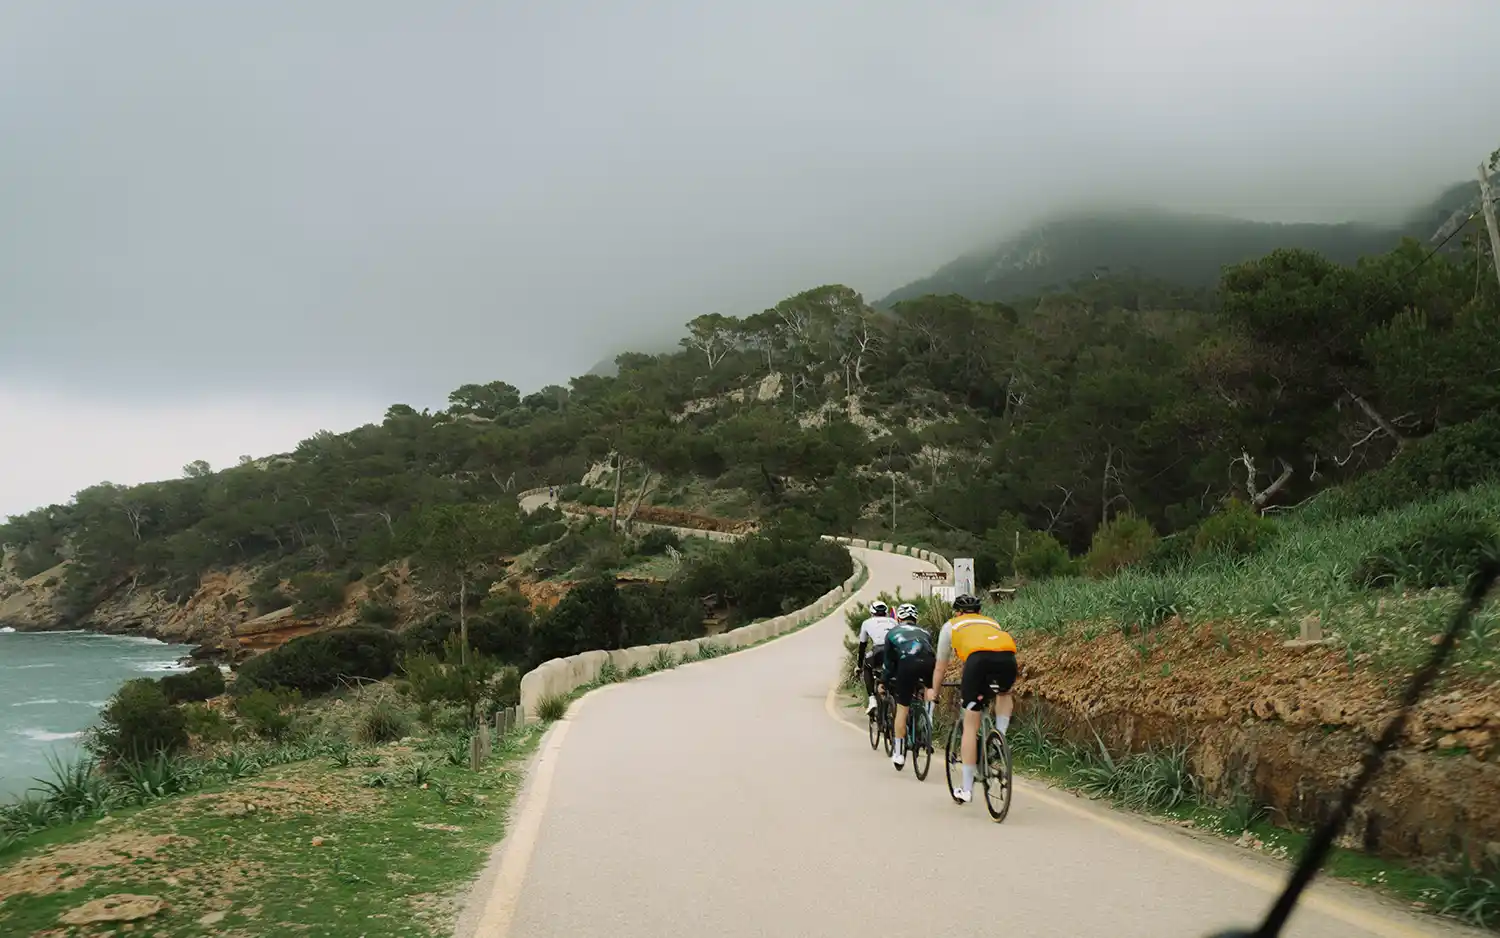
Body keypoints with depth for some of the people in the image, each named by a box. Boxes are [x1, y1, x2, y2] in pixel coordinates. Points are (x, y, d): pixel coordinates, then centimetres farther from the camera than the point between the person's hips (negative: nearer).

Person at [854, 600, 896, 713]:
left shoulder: (867, 623, 27)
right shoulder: (893, 621, 32)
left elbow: (862, 646, 34)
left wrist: (859, 666, 44)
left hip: (880, 651, -2)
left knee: (867, 668, 27)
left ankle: (872, 700, 13)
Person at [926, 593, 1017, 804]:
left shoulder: (951, 625, 34)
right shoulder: (992, 623, 41)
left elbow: (940, 665, 43)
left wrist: (933, 691, 59)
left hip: (979, 658, -3)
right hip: (1008, 658, 3)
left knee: (970, 726, 7)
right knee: (1005, 693, 38)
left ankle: (967, 789, 9)